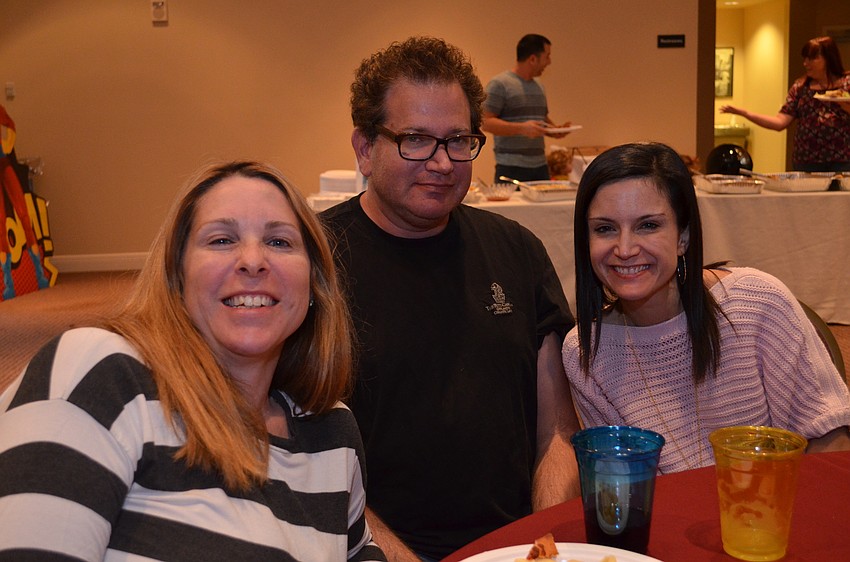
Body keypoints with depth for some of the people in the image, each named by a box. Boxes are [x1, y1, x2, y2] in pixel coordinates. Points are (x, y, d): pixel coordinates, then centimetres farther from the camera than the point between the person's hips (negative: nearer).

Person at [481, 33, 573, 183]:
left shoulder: (539, 87, 19)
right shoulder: (499, 84, -5)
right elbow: (485, 123, -12)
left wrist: (555, 130, 7)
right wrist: (521, 128, -24)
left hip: (540, 167, 7)